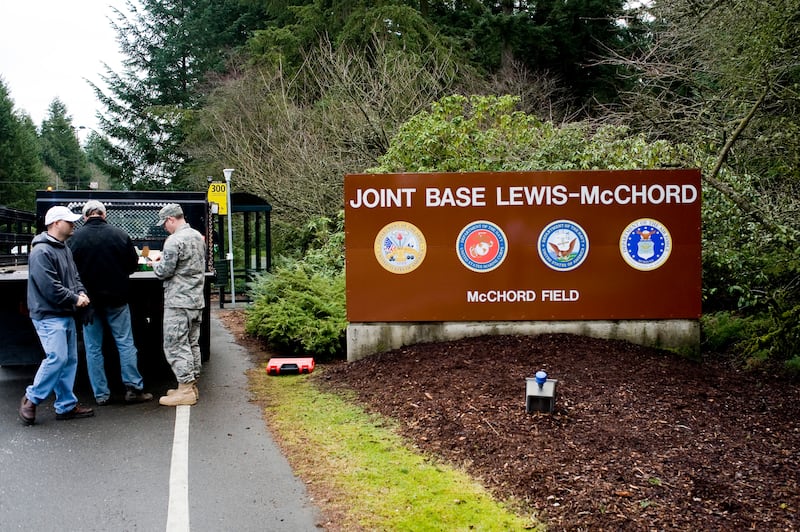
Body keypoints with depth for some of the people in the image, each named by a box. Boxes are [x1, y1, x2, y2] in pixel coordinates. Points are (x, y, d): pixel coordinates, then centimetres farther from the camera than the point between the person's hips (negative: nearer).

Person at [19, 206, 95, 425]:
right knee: (57, 358, -14)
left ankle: (66, 406, 17)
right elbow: (50, 287, -22)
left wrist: (81, 293, 1)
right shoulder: (41, 252, -16)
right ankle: (31, 398, 5)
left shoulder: (64, 249, 15)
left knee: (70, 360, 10)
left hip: (66, 315, 10)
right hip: (49, 315, -10)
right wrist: (75, 299, -14)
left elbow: (74, 276, 21)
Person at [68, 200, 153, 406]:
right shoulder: (119, 234, -7)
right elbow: (133, 264, 1)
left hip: (89, 299, 0)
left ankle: (101, 394, 12)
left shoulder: (75, 237, -9)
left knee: (93, 348, 8)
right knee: (125, 342, 7)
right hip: (116, 297, 0)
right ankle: (133, 388, 5)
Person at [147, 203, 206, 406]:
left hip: (178, 301, -9)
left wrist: (155, 263, 6)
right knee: (192, 343, 14)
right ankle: (191, 385, 21)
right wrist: (163, 259, 16)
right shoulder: (198, 236, 11)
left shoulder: (174, 241, -17)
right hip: (197, 300, 9)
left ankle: (185, 389, -3)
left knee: (175, 345, -3)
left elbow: (164, 272, -15)